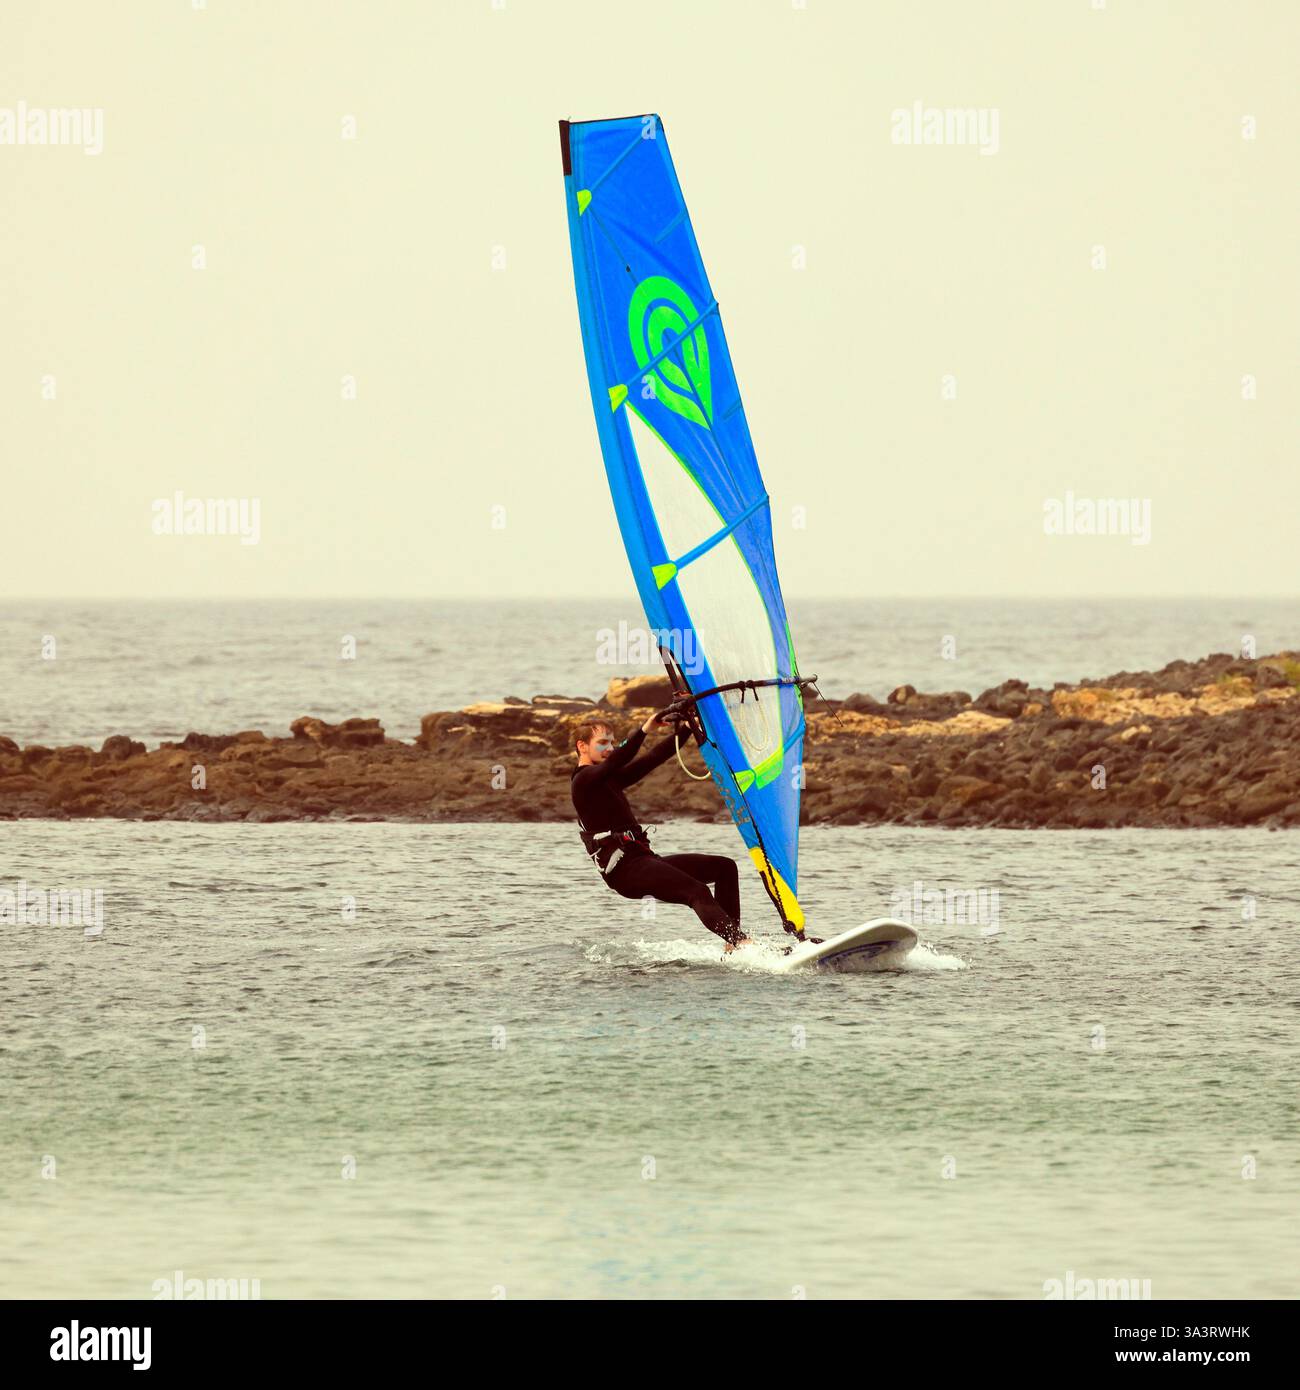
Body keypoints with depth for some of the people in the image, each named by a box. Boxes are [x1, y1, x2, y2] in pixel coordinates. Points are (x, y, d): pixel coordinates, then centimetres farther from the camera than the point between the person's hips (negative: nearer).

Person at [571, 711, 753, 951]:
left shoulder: (609, 779, 24)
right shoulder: (584, 781, -4)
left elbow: (653, 758, 22)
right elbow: (615, 762, -24)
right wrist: (644, 730, -32)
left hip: (643, 859, 10)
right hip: (625, 870, -10)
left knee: (724, 867, 5)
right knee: (696, 891, -27)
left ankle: (733, 944, -5)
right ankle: (742, 943, -41)